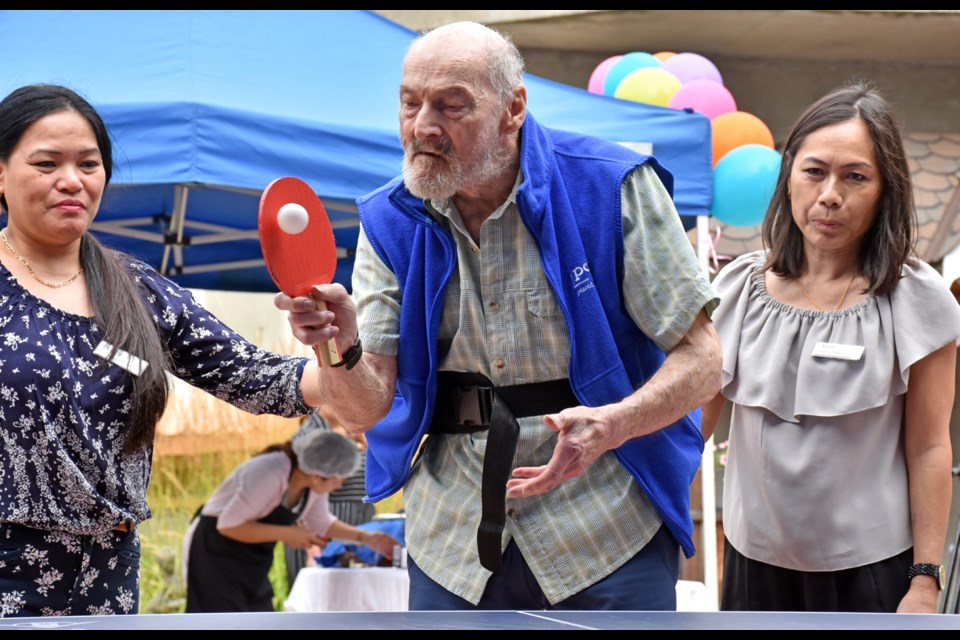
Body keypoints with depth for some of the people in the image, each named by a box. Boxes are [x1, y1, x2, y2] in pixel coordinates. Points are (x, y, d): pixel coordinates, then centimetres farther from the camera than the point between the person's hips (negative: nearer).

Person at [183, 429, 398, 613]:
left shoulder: (315, 480, -8)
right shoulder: (268, 475, -34)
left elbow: (321, 522, 10)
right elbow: (228, 524, -30)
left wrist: (364, 537, -2)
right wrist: (286, 534, -29)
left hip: (250, 560, 9)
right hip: (215, 553, -9)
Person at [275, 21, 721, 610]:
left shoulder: (612, 188, -11)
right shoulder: (392, 222, 0)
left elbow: (701, 360, -9)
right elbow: (368, 411, -4)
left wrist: (612, 425, -28)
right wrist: (341, 350, -27)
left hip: (608, 537, -3)